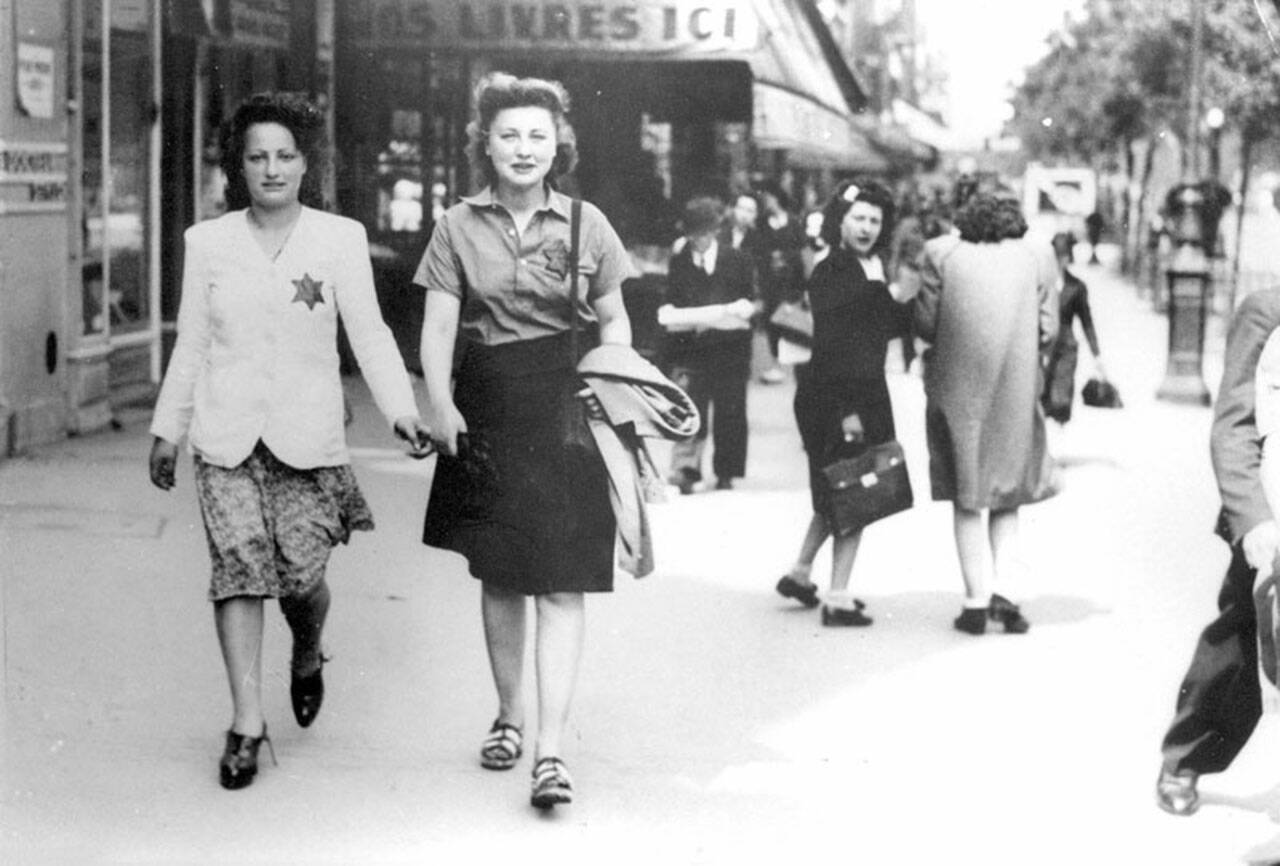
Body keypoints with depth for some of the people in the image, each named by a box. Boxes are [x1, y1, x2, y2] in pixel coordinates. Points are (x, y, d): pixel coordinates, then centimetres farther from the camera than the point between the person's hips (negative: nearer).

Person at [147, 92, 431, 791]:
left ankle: (307, 655, 31)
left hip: (308, 436, -1)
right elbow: (191, 343, 13)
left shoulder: (340, 238, 2)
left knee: (300, 574, -4)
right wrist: (167, 429, 13)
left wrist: (401, 412, -14)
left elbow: (369, 334, -2)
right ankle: (246, 720, -4)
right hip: (226, 437, 1)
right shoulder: (207, 242, 7)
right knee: (239, 566, -9)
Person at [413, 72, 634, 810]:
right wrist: (438, 399, -17)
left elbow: (613, 321, 10)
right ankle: (509, 714, 31)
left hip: (566, 416, -2)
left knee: (561, 587, -7)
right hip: (488, 415, 2)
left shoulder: (585, 223, 2)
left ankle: (551, 749, -8)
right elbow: (439, 324, -1)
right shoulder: (461, 225, 3)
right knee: (497, 579, 13)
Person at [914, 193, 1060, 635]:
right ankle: (1003, 590, -1)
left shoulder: (940, 253, 1)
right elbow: (1048, 329, 1)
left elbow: (925, 323, -2)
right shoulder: (1034, 258, 5)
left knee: (967, 499, 8)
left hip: (957, 388, -1)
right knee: (1008, 497, 15)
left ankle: (977, 601, 3)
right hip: (1017, 391, 1)